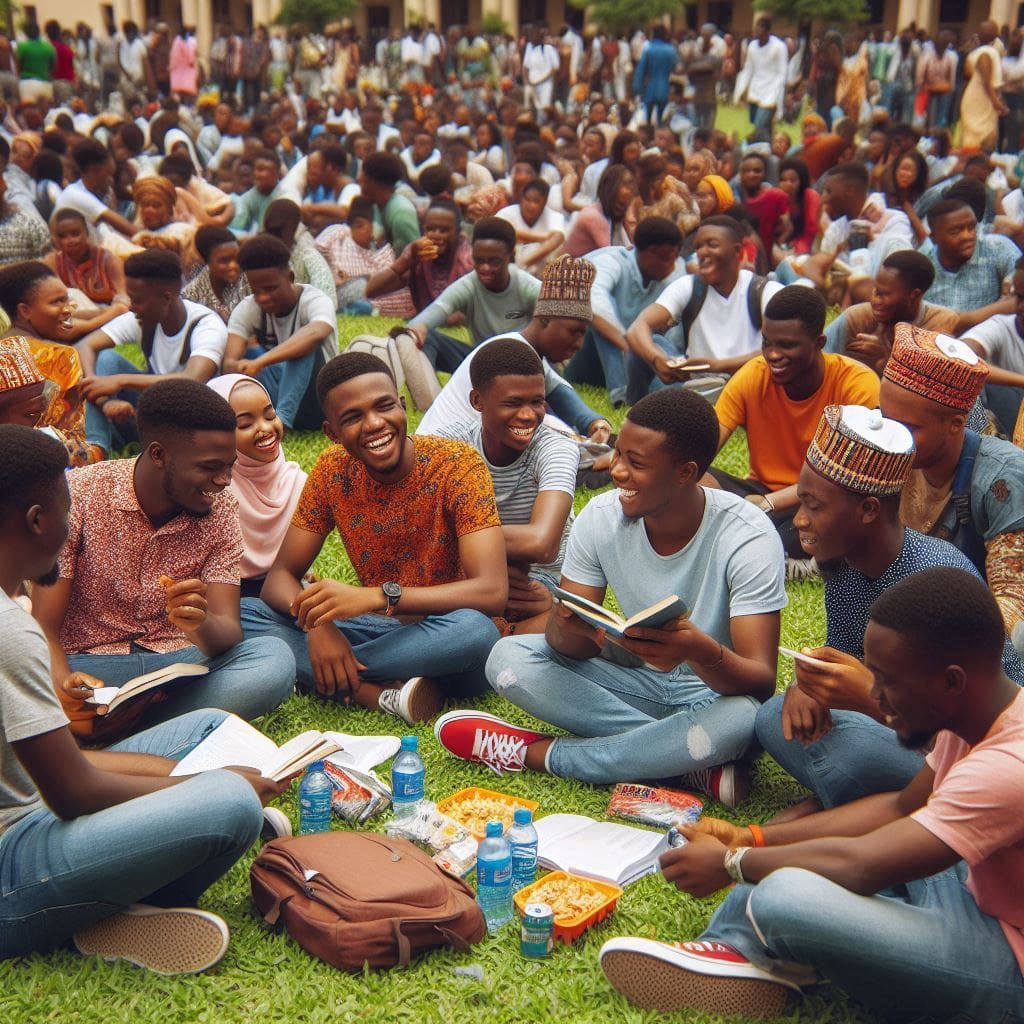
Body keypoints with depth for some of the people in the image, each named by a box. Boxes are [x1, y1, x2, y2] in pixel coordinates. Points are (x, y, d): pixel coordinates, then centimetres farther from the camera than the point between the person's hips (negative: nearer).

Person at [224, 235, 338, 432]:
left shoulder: (315, 301, -18)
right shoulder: (246, 309, -6)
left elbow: (317, 333, -44)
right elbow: (230, 360, -22)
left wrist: (259, 363, -55)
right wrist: (236, 368, -48)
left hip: (315, 400, -4)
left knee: (306, 346, -31)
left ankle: (281, 419, -46)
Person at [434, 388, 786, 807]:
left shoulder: (747, 538, -23)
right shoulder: (601, 517, -12)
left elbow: (761, 682, -26)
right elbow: (572, 647, -11)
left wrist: (701, 652, -49)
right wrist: (569, 627, -37)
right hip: (636, 682, 4)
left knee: (742, 717, -39)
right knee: (508, 658, -17)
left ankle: (538, 754, -20)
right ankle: (695, 766, -22)